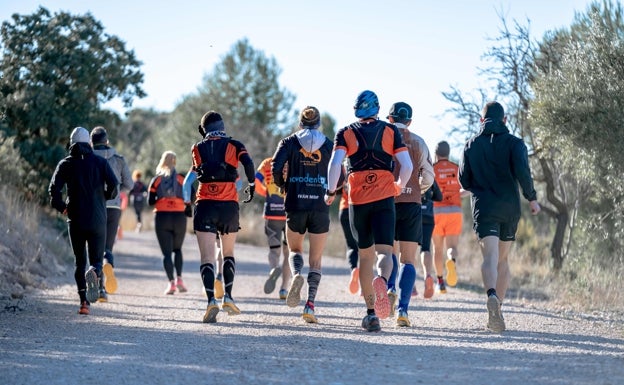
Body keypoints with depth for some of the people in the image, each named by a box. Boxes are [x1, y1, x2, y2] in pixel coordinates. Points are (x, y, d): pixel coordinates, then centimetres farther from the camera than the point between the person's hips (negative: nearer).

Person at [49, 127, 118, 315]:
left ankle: (84, 301, -3)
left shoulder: (66, 164, 3)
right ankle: (94, 273, -30)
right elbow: (113, 184, -10)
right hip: (97, 220, 0)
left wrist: (61, 206, 8)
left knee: (79, 261, 10)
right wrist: (107, 195, 12)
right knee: (96, 259, 7)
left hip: (75, 220, 0)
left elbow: (54, 188, -8)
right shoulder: (100, 162, 3)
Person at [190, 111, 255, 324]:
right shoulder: (234, 145, 6)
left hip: (205, 204, -1)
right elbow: (248, 163, -8)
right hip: (229, 205, 1)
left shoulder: (197, 148, 9)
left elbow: (196, 170, 14)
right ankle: (227, 296, 9)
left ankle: (211, 300, -23)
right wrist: (251, 185, 4)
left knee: (206, 257, -6)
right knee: (228, 253, 21)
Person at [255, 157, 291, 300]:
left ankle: (274, 268, -28)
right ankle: (284, 289, 5)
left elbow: (255, 182, -4)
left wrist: (266, 193, 14)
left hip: (272, 214, 0)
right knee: (288, 252, 12)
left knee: (274, 250, 7)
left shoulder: (268, 163, 6)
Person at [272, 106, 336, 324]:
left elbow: (276, 168, -10)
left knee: (295, 249, 19)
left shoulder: (289, 142, 4)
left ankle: (296, 275, -15)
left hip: (295, 205, 0)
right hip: (320, 207, 0)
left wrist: (283, 186, 9)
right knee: (316, 260, 6)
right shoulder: (328, 145, 6)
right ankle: (310, 305, -7)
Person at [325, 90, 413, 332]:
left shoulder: (345, 133, 8)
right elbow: (407, 165, 1)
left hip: (357, 200, 1)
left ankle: (371, 313, 10)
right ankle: (382, 280, -42)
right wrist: (400, 185, 19)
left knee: (365, 255, 12)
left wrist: (331, 191, 3)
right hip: (384, 198, -1)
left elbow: (335, 163, -8)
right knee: (384, 251, -6)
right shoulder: (390, 131, 8)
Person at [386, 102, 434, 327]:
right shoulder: (418, 142, 7)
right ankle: (403, 309, -10)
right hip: (411, 202, 0)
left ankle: (389, 289, -14)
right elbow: (428, 177, 5)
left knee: (390, 252, 15)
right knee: (408, 259, 3)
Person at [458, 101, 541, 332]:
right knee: (503, 259, 14)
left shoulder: (471, 145, 8)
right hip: (510, 209, 1)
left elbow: (464, 181, 8)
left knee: (490, 257, -13)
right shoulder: (514, 143, 2)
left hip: (483, 208, -1)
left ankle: (492, 296, -41)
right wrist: (532, 198, -3)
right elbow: (522, 172, -13)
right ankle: (497, 310, 12)